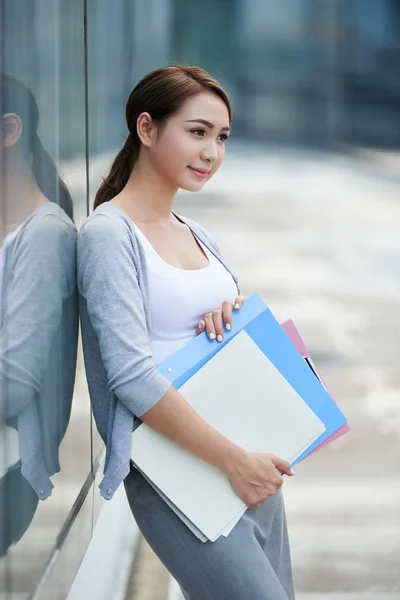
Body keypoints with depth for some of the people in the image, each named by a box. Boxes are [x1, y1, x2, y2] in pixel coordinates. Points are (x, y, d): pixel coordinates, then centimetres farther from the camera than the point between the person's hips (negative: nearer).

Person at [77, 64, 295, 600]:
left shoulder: (195, 234, 13)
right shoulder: (109, 233, -11)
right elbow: (131, 375, -20)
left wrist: (236, 316, -3)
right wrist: (232, 460, -19)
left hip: (250, 461, 8)